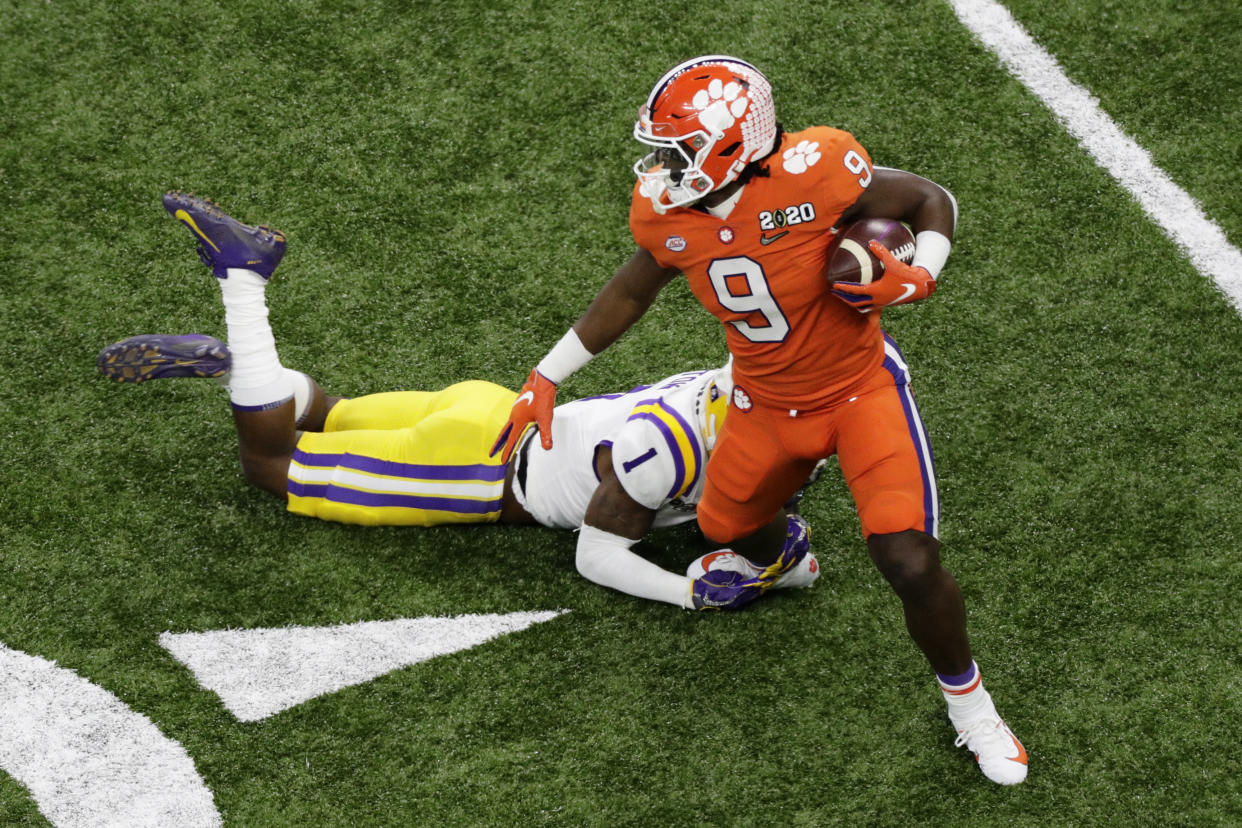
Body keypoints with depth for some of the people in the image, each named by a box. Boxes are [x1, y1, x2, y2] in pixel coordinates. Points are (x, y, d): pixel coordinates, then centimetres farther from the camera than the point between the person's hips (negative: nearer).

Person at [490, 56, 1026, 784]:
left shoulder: (814, 173, -30)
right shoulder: (665, 212, -14)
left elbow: (933, 202, -13)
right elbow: (631, 294, 7)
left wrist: (919, 277, -32)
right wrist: (547, 377, 8)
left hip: (861, 388, -5)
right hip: (767, 404, 5)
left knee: (912, 565, -15)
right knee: (728, 526, 21)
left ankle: (969, 705, 13)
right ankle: (776, 557, 62)